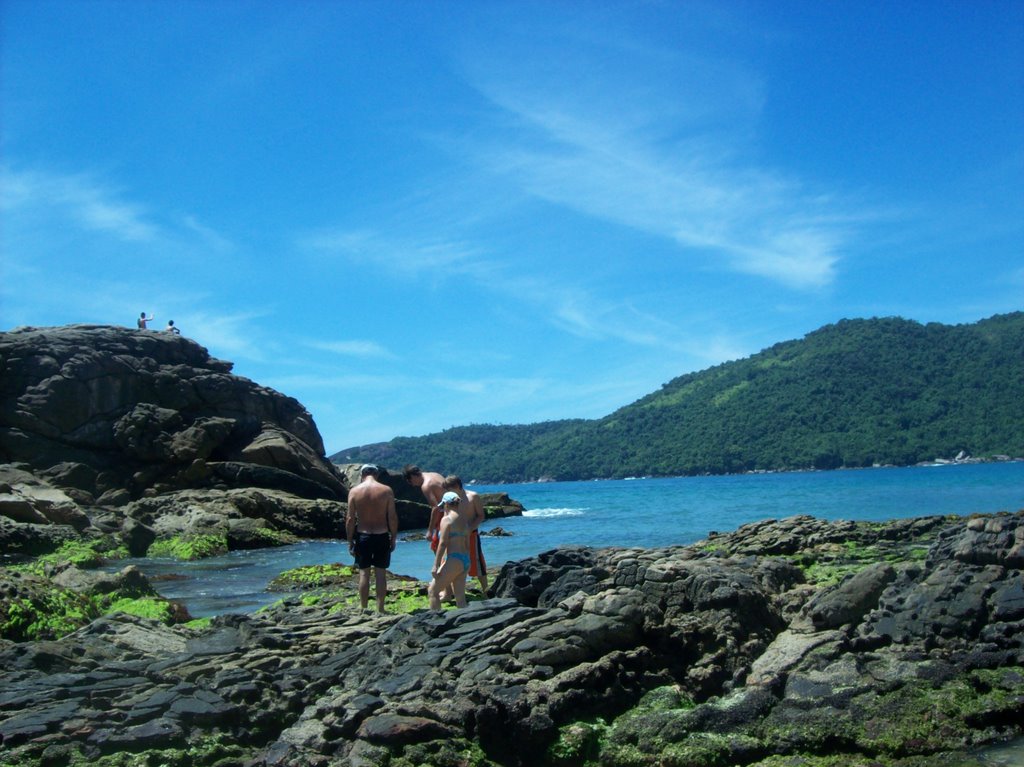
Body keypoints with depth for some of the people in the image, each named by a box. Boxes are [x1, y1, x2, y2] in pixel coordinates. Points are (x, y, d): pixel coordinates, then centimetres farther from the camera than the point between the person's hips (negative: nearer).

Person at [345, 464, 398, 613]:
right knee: (381, 573, 7)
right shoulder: (386, 490, -4)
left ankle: (363, 609, 13)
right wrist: (394, 538, 5)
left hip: (363, 536, 0)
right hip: (382, 536, 0)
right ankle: (380, 609, 11)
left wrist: (350, 541, 3)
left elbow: (350, 519, -4)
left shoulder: (354, 491, -3)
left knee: (364, 573, 8)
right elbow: (392, 517, -5)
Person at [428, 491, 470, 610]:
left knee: (432, 591, 2)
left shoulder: (447, 519, -7)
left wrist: (436, 566, -13)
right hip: (465, 561, 8)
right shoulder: (464, 521, 15)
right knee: (460, 598, 10)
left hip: (453, 560, -8)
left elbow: (442, 544, -14)